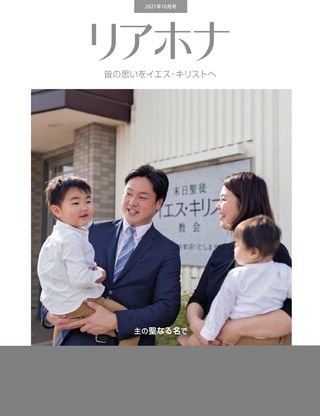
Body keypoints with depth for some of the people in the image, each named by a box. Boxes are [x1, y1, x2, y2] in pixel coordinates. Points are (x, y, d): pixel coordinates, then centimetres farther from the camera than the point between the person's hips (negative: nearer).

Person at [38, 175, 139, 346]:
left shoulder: (55, 237, 10)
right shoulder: (72, 239, -22)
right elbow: (80, 279, -27)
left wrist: (91, 267, 8)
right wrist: (99, 275, -10)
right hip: (79, 304, -11)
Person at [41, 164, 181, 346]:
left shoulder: (168, 251, -6)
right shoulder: (95, 231, 1)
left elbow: (168, 308, -13)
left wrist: (116, 321, -23)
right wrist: (49, 310, -13)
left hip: (129, 343, -2)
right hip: (78, 339, 2)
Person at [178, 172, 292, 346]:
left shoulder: (274, 252, -16)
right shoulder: (221, 252, 2)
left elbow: (291, 315, -27)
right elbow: (197, 299, 0)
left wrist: (237, 328, -30)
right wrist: (195, 323, -20)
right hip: (212, 342, 5)